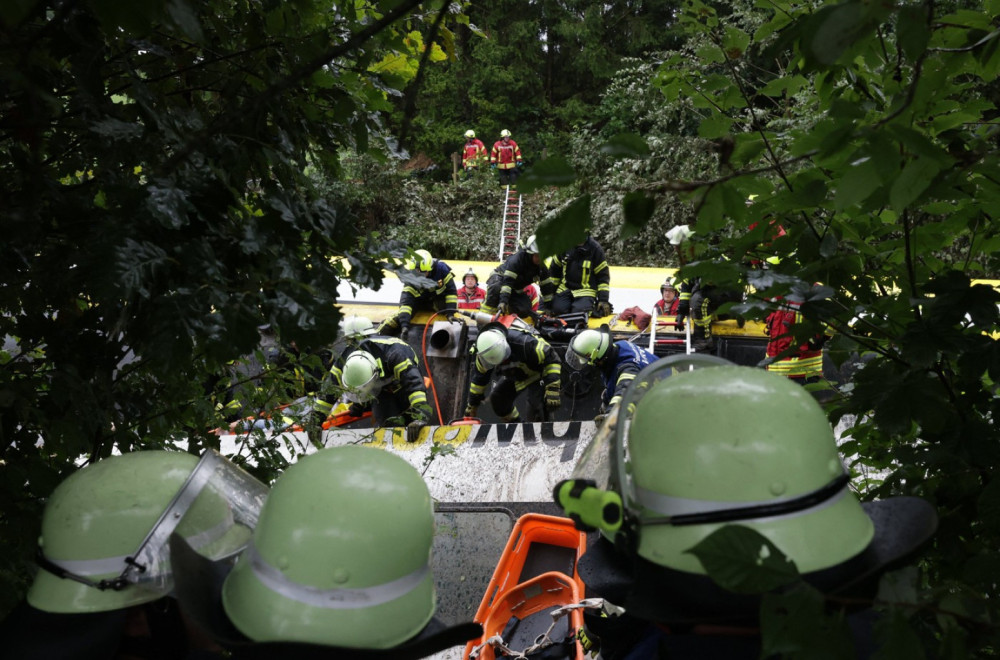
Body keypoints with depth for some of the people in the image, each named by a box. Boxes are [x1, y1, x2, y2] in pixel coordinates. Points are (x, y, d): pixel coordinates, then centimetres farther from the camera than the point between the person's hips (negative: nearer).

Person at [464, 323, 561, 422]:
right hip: (514, 376, 6)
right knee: (497, 400, 0)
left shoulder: (524, 342, -43)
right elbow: (479, 378, -5)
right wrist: (471, 406, 1)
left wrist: (552, 390, -39)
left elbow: (552, 359, -34)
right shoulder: (482, 354, -23)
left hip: (537, 373, -6)